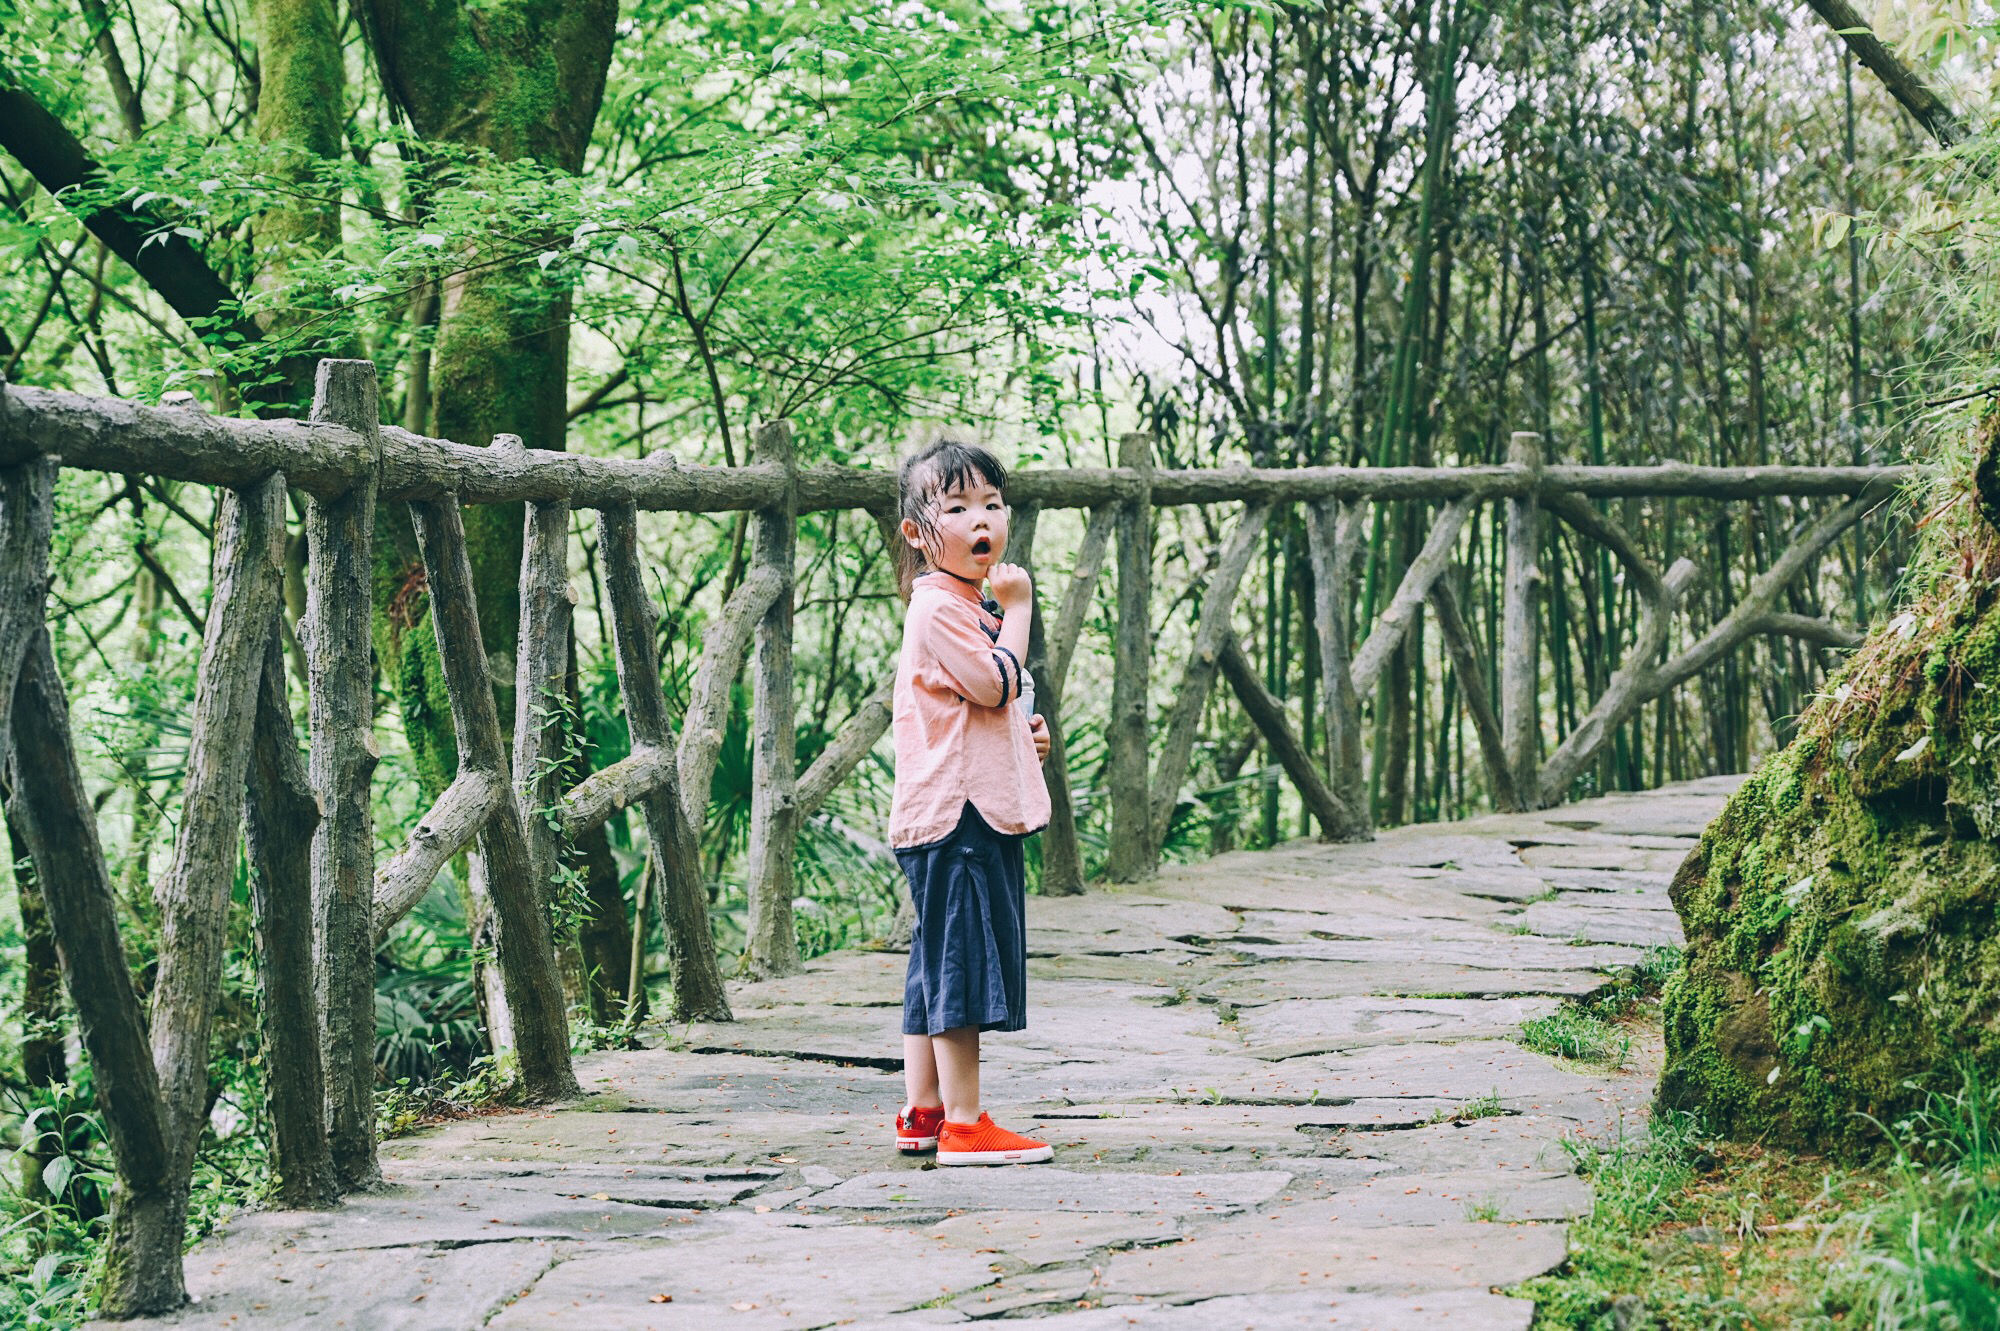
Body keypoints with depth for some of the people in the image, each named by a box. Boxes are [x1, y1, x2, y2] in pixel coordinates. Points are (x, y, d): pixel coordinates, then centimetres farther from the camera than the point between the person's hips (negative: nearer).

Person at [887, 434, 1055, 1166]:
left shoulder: (971, 605, 20)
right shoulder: (937, 607, -14)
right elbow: (995, 685, -21)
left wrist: (1022, 731, 12)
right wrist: (1017, 609, -11)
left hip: (980, 809, 11)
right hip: (957, 811, -11)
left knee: (938, 966, 14)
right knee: (963, 964, -8)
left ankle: (923, 1114, 20)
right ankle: (963, 1124, -4)